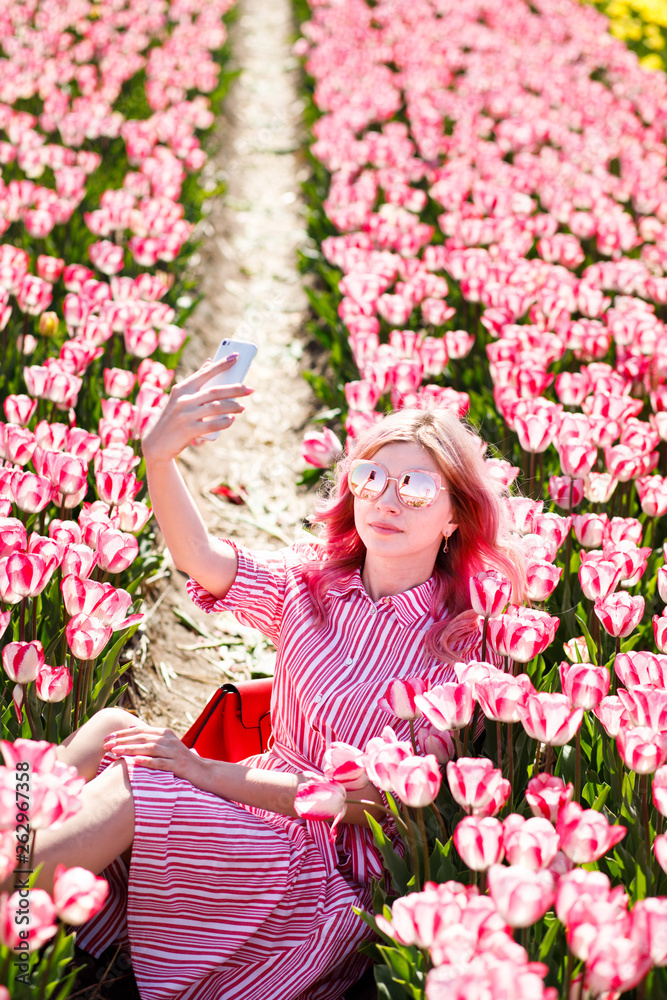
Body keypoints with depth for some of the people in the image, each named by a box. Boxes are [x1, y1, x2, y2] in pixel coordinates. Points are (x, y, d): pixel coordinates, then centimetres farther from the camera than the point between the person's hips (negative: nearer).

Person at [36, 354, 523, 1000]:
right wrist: (159, 457, -37)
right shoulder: (312, 582, 3)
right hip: (267, 814, 5)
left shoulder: (458, 642, -12)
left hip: (344, 876, -5)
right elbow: (202, 560, -17)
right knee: (111, 728, -17)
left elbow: (381, 800, -16)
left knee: (131, 780, -23)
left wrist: (213, 773, -21)